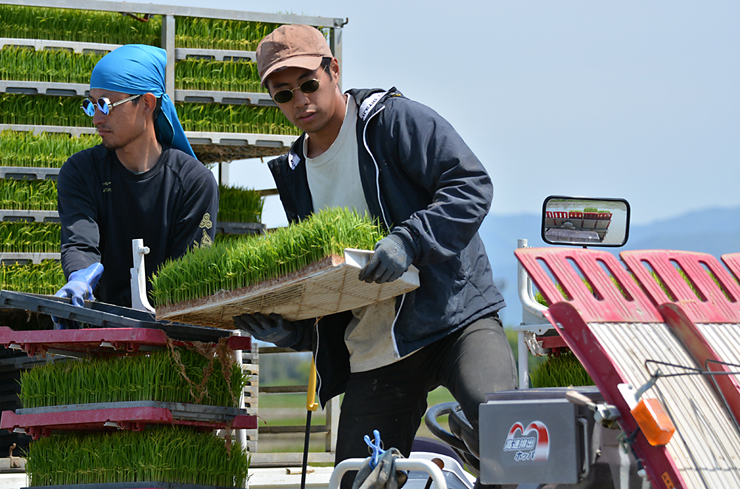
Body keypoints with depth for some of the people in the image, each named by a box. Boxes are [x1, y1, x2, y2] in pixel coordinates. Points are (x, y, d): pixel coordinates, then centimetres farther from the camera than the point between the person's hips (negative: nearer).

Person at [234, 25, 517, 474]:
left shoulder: (395, 119, -2)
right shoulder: (295, 176, 17)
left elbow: (472, 185, -13)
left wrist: (409, 241, -27)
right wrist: (288, 330, 0)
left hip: (454, 316, -6)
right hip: (374, 357, 6)